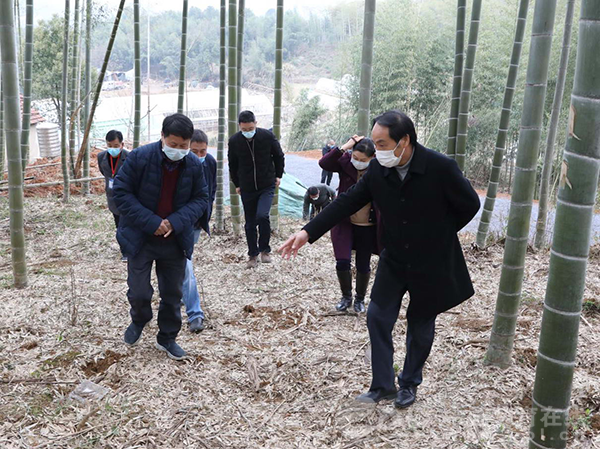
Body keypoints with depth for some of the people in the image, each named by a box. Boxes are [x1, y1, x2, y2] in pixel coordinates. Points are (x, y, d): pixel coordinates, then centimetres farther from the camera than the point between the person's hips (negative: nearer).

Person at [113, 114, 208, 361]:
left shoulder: (194, 165, -6)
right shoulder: (139, 157, -14)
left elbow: (201, 199, 0)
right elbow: (121, 192, -12)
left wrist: (176, 222, -17)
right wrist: (150, 222, -20)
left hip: (176, 240, 3)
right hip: (141, 238, -2)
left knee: (173, 294, 12)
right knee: (139, 293, -1)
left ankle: (167, 338, 32)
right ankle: (139, 320, 35)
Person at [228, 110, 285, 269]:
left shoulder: (267, 136, -13)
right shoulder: (234, 141, -8)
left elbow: (278, 156, 5)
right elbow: (232, 165, 8)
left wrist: (278, 175, 7)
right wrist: (237, 184, 11)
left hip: (267, 186, -2)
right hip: (247, 189, 2)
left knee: (262, 215, -22)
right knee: (250, 224, 8)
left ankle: (265, 250, 0)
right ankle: (253, 255, 25)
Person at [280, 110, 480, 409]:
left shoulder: (440, 168, -24)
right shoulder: (378, 169, -11)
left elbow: (470, 205, -10)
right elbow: (347, 202, -8)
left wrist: (439, 234, -2)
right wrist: (308, 232, -14)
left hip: (431, 263, -3)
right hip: (394, 261, 4)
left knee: (420, 326, 12)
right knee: (378, 317, 2)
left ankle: (410, 384, 34)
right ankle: (382, 385, 18)